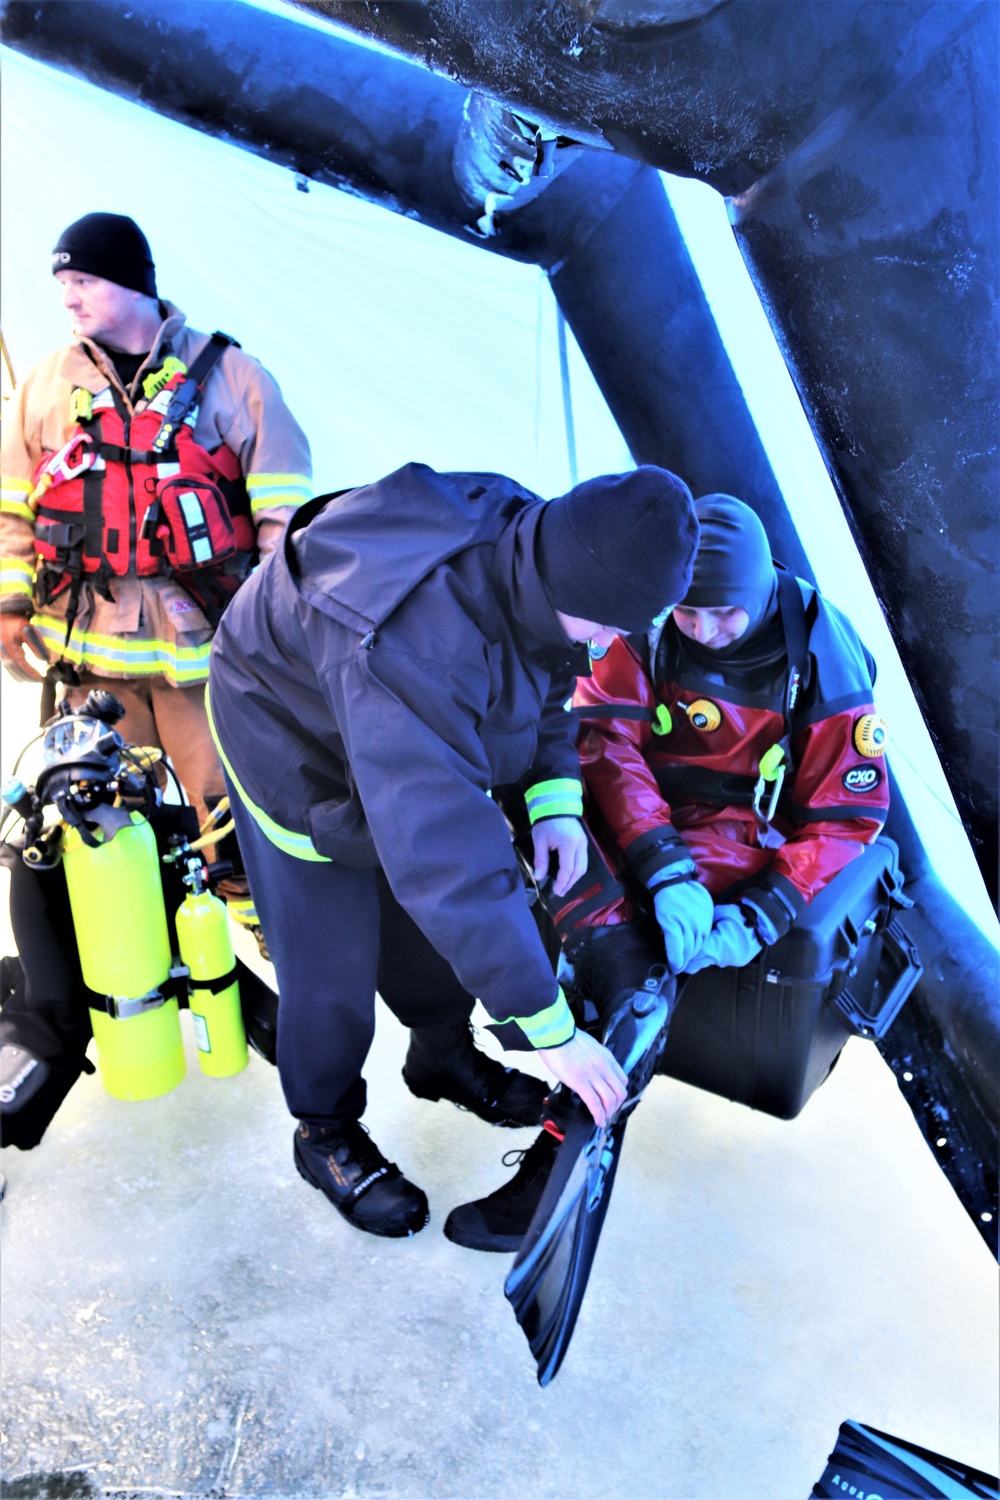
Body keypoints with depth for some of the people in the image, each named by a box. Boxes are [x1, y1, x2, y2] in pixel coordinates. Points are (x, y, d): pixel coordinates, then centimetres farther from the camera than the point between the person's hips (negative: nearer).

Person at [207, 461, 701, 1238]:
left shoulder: (532, 545, -22)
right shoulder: (412, 640, -47)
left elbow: (546, 677, 0)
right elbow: (450, 859, -46)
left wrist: (555, 797, -15)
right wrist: (549, 1029, -41)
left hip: (424, 730, 7)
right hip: (292, 731, -7)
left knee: (436, 914, 16)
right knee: (331, 955, 1)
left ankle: (444, 1057, 43)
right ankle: (326, 1130, 28)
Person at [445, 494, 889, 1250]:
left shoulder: (822, 662, -12)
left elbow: (845, 817, -10)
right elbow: (603, 738, -18)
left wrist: (758, 918, -25)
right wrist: (664, 870, -32)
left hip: (743, 828, -3)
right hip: (639, 810, 4)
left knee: (629, 963, -31)